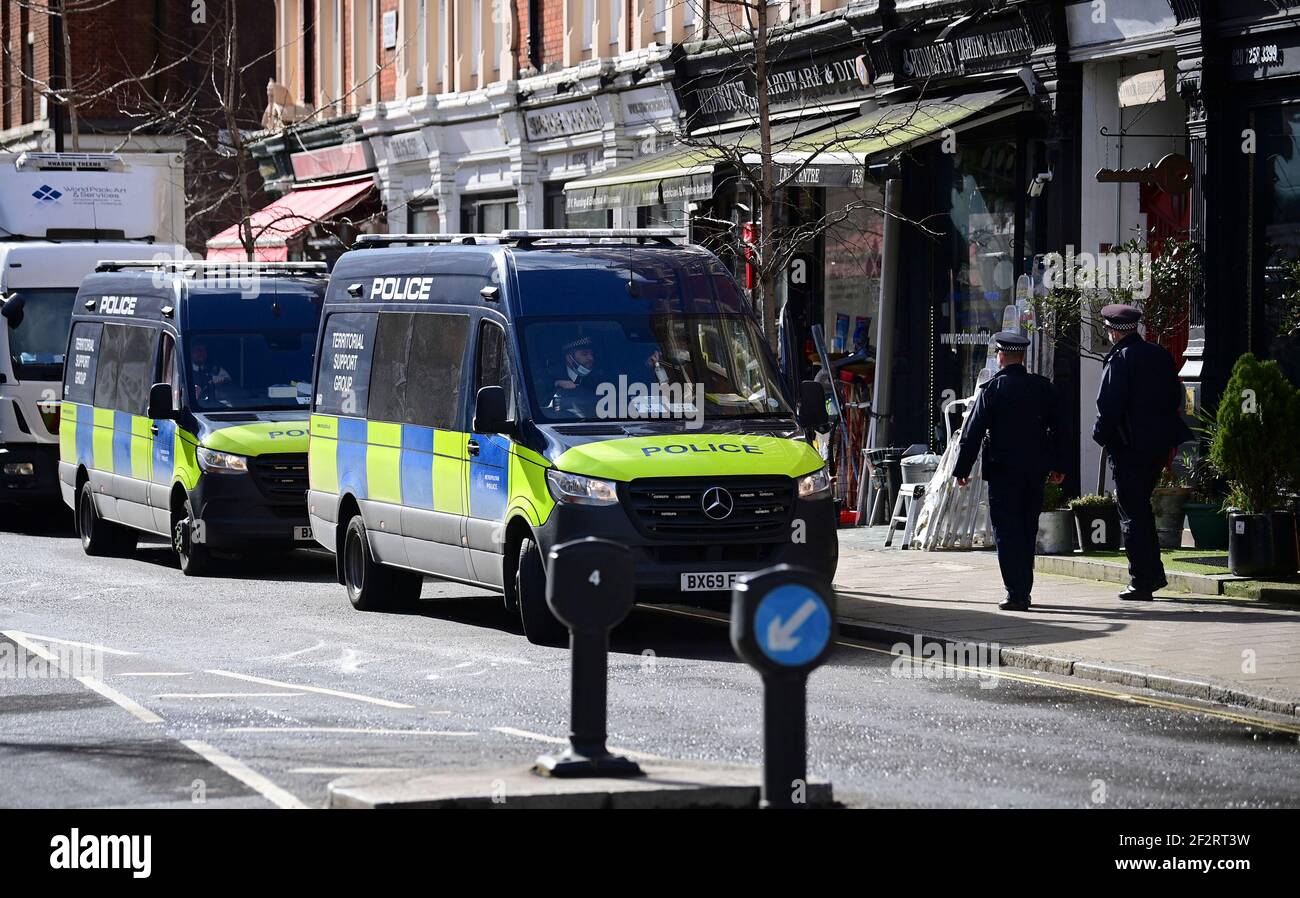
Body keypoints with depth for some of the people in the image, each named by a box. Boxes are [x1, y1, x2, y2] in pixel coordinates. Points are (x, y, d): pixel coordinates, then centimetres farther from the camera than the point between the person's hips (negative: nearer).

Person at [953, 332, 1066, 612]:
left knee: (1007, 531, -2)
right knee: (1027, 530, 14)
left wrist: (962, 470, -1)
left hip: (1003, 471, -5)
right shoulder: (1043, 387, 4)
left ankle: (1016, 593, -9)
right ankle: (1024, 591, 20)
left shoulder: (992, 389, -9)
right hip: (1036, 470, 5)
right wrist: (1057, 465, 21)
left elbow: (973, 432, -8)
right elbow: (1058, 428, 11)